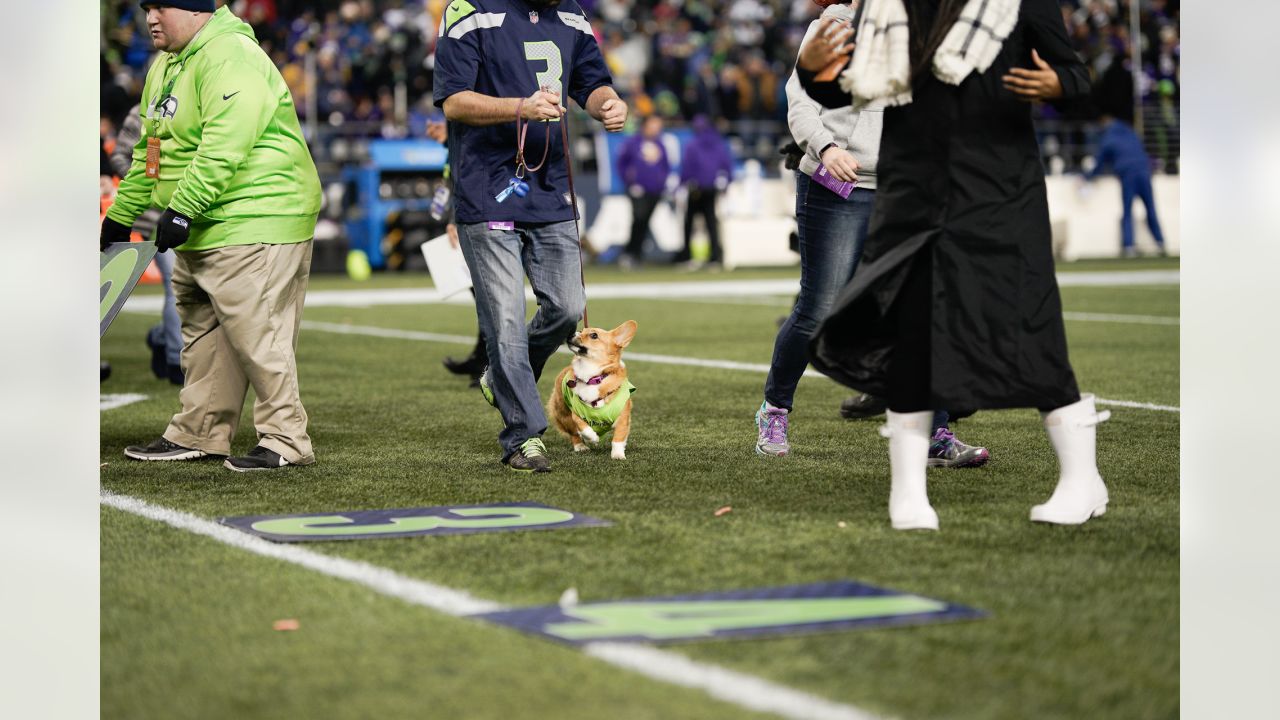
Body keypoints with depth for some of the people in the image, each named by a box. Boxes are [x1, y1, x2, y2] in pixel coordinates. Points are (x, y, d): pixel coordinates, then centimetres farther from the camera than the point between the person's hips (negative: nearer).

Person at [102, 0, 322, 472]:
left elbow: (223, 146, -28)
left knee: (254, 332, -10)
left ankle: (285, 440, -5)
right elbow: (149, 150, 25)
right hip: (201, 234, 10)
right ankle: (198, 434, 23)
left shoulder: (230, 58, -16)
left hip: (254, 225, -10)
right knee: (202, 332, 14)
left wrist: (183, 207, -31)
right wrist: (121, 215, 25)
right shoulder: (166, 67, 17)